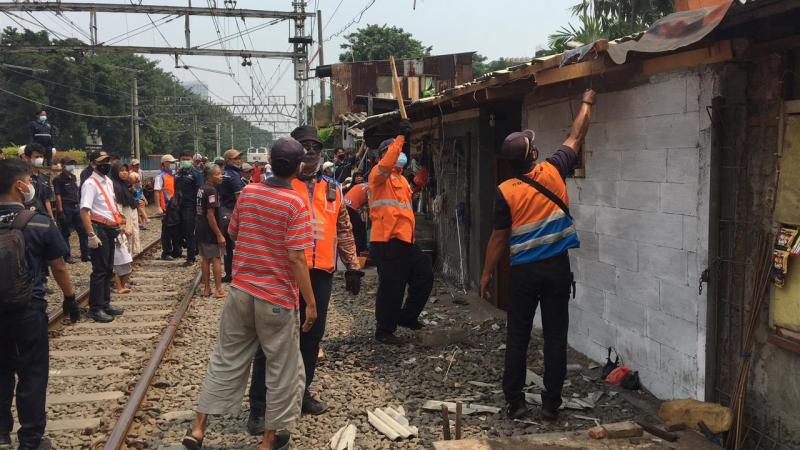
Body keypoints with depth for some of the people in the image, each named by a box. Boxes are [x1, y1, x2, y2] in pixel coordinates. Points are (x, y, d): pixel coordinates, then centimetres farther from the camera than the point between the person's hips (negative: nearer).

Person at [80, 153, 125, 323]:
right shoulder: (90, 184, -14)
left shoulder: (108, 181, 13)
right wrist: (91, 235, -24)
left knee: (108, 269, 15)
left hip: (110, 229, 9)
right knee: (99, 270, -4)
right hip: (99, 229, -9)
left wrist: (118, 225, 15)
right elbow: (84, 211, -20)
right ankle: (95, 308, 4)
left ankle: (105, 303, 26)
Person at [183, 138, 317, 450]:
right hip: (277, 299, -5)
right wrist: (310, 302, -14)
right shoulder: (296, 204, -16)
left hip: (241, 291, 5)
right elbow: (296, 259, -19)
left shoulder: (248, 192, 0)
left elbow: (232, 233, 12)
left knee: (226, 359, 17)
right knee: (283, 369, 11)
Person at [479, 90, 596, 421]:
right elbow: (576, 137, 11)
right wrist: (587, 103, 26)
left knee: (517, 337, 8)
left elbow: (499, 238, -5)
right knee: (555, 336, 7)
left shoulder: (505, 191, -8)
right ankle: (551, 404, 12)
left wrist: (486, 274, 6)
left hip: (524, 271, -1)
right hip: (556, 268, 2)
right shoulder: (553, 171, -4)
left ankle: (515, 402, 13)